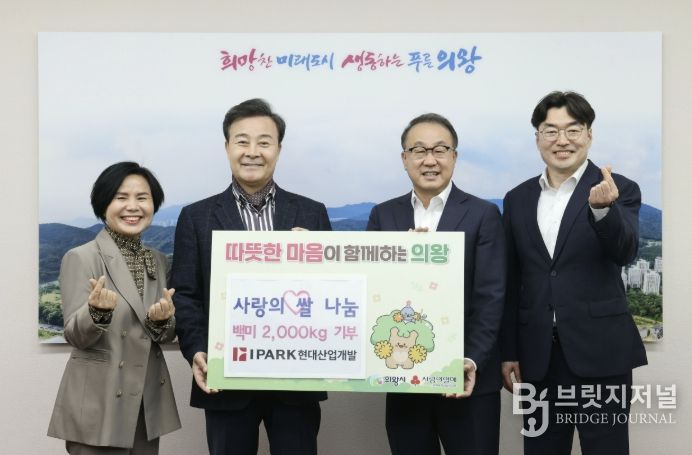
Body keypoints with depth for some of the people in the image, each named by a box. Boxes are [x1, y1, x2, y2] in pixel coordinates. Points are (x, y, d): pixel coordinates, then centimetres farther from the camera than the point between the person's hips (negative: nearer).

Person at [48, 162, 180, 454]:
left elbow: (167, 336, 7)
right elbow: (76, 337, -11)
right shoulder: (80, 258, -8)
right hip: (97, 406, -5)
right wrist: (98, 310, -31)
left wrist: (162, 320, -15)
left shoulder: (158, 261, 7)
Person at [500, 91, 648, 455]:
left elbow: (625, 252, -19)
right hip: (537, 356, 3)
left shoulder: (619, 190, -1)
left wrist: (603, 208, -37)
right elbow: (511, 283, 11)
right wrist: (508, 352, 9)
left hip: (599, 352, -3)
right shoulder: (518, 199, 9)